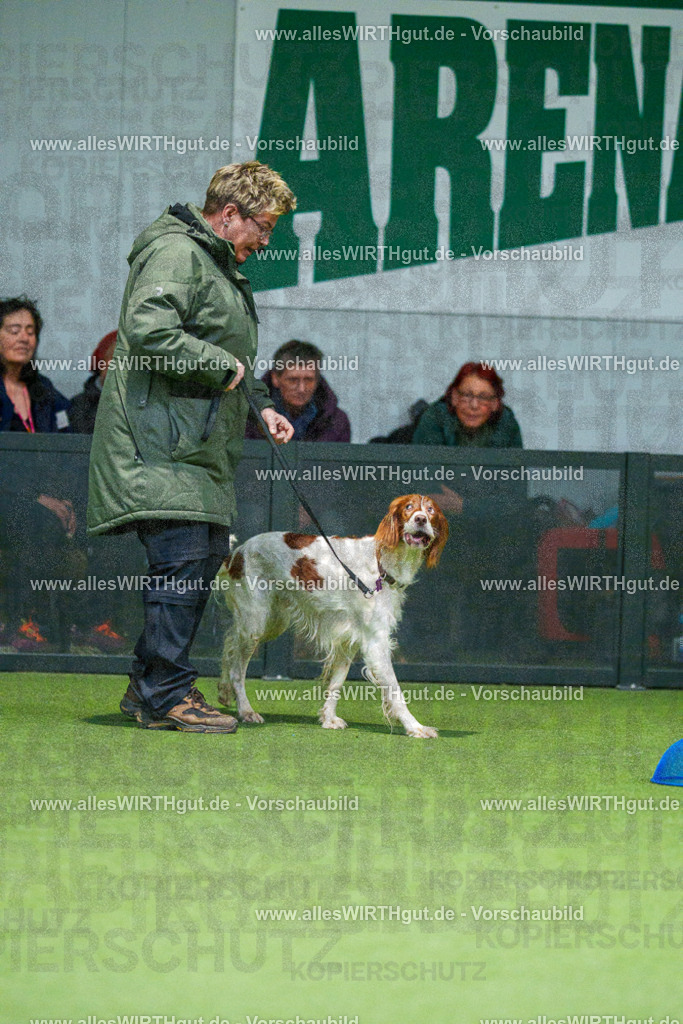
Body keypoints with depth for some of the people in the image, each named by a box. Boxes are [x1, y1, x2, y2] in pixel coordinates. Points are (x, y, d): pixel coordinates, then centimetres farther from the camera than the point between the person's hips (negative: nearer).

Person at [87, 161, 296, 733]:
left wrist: (260, 405, 20)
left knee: (208, 555, 8)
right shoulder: (176, 252, -10)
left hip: (199, 444, 11)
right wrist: (222, 365, -18)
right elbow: (147, 329, -26)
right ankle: (167, 694, -12)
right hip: (160, 440, -11)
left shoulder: (220, 265, 24)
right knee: (183, 556, -15)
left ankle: (147, 689, 14)